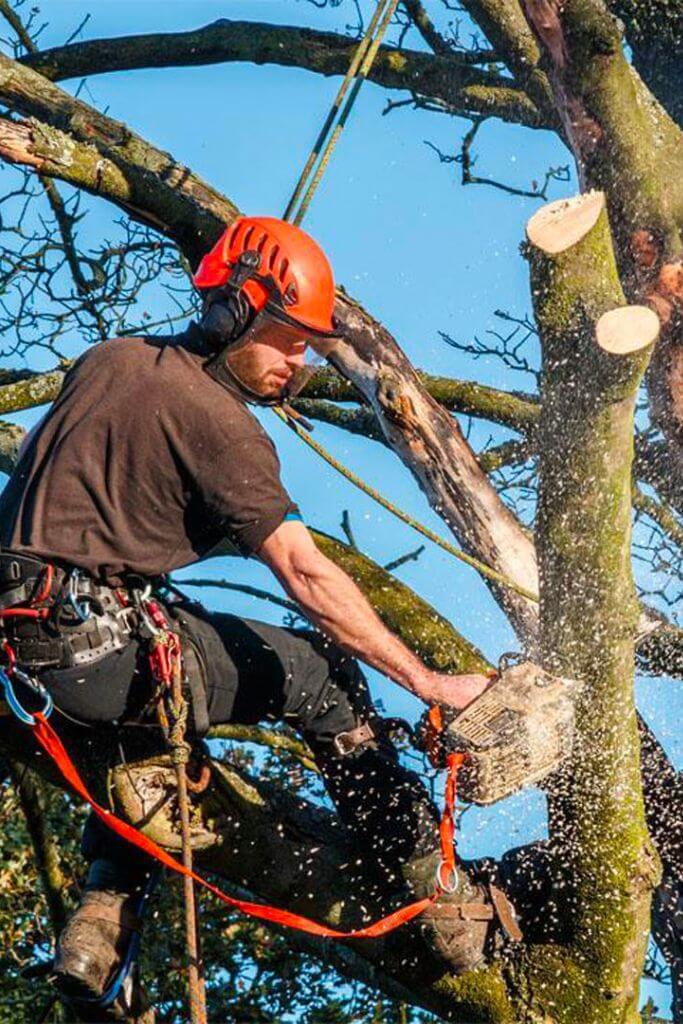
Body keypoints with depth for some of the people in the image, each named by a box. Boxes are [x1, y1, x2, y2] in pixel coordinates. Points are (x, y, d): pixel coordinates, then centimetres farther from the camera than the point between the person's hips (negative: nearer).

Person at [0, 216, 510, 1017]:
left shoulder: (104, 360, 14)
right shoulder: (219, 420, -9)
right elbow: (306, 575, -14)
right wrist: (431, 686, -12)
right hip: (103, 649, -8)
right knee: (319, 672, 4)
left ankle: (101, 919, 24)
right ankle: (438, 898, 8)